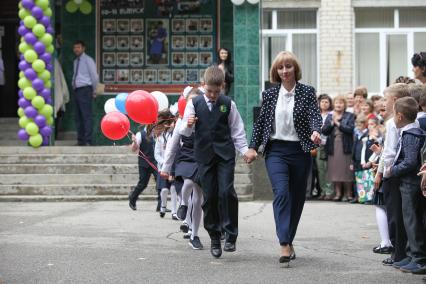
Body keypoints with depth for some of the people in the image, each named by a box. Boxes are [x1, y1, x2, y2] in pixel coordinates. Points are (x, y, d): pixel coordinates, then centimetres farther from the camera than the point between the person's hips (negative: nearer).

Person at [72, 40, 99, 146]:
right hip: (77, 90, 8)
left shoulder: (88, 60, -5)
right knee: (78, 117, 9)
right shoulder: (76, 61, 16)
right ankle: (80, 140, 15)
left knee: (86, 116, -10)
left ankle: (88, 141, -12)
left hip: (85, 90, -8)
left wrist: (93, 91, 2)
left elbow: (94, 77, -4)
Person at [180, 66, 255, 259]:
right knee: (209, 196, 2)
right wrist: (188, 125, -17)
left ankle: (231, 235, -4)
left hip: (225, 154, -1)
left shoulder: (228, 104, 4)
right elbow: (185, 132, 5)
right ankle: (214, 238, 12)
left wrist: (245, 150, 1)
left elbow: (237, 130, 10)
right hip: (204, 155, 1)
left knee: (226, 192, -13)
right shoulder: (194, 103, 4)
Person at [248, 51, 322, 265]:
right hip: (276, 150, 0)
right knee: (281, 192, -17)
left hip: (300, 151, 1)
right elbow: (260, 121, 11)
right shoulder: (269, 94, 7)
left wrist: (316, 131, -30)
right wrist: (253, 147, 7)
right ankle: (284, 245, -23)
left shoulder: (307, 92, 2)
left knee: (297, 197, 7)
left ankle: (288, 241, 23)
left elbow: (315, 115, -10)